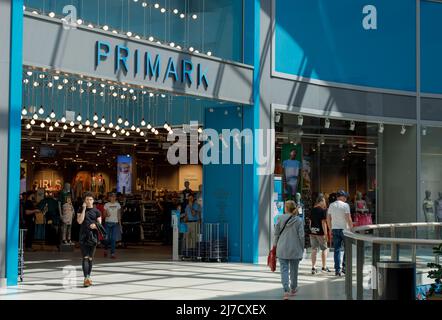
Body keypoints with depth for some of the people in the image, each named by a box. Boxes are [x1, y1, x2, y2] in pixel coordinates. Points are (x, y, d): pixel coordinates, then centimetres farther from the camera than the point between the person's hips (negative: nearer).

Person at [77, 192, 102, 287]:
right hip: (83, 236, -1)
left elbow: (100, 224, 5)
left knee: (90, 258, 9)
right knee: (85, 257, -11)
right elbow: (80, 221, -8)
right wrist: (84, 209, -10)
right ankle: (86, 278, -19)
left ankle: (88, 277, 19)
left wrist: (95, 226, -18)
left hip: (93, 236, 2)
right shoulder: (81, 210, 6)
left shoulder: (96, 211, 7)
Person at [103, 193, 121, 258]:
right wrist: (107, 215, -19)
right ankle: (106, 249, 31)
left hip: (115, 223, 1)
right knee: (107, 238, 2)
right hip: (108, 223, -1)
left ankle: (112, 253, -3)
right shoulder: (106, 205, 2)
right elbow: (104, 214, 4)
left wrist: (120, 223, 6)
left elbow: (119, 215, 10)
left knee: (114, 239, -7)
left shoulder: (118, 205, 7)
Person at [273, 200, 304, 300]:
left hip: (282, 249, -1)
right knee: (294, 270, 16)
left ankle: (286, 291, -15)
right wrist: (302, 250, 5)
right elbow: (301, 236, -5)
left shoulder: (280, 218, -5)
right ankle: (293, 289, 32)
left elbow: (276, 233, -1)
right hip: (295, 250, 1)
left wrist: (275, 245, 12)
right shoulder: (299, 220, -5)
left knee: (284, 270, 0)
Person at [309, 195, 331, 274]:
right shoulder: (323, 210, -10)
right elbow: (323, 222, -14)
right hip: (320, 232, -5)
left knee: (314, 250, 7)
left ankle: (313, 267, 5)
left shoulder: (312, 210, 8)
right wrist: (325, 233, -13)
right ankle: (324, 267, 13)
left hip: (312, 232, 5)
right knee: (324, 249, 9)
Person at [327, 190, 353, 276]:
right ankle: (344, 267, 1)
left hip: (335, 229, 5)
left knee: (337, 250, 7)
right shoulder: (345, 205, -8)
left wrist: (331, 229, 19)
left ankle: (337, 269, 5)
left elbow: (328, 219, 11)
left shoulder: (331, 205, 8)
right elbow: (348, 219, -13)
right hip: (344, 229, -5)